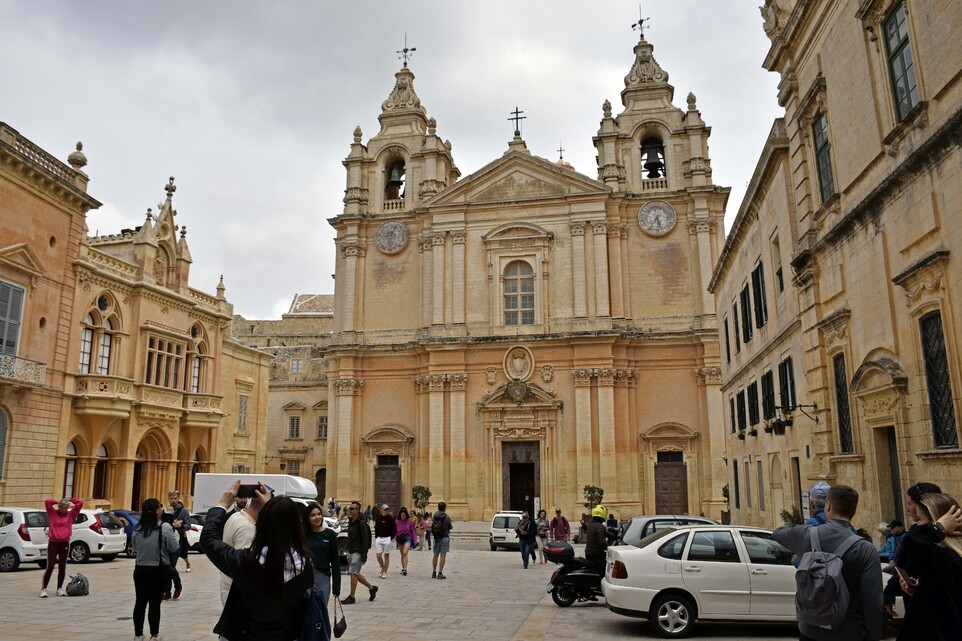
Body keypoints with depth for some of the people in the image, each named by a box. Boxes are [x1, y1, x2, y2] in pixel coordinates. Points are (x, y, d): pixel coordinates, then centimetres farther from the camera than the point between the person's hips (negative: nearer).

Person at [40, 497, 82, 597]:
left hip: (65, 543, 2)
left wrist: (69, 500, 4)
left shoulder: (71, 514, 6)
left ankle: (59, 589, 16)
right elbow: (47, 502, -9)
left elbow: (80, 503, -1)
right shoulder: (53, 513, 3)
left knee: (62, 567, 7)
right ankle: (43, 589, 3)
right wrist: (57, 502, 1)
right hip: (53, 542, -2)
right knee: (50, 566, -6)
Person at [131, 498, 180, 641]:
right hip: (158, 570, -4)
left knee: (140, 602, 10)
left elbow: (134, 547, 13)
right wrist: (177, 538, 10)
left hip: (140, 569, 4)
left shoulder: (137, 529, 0)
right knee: (155, 603, 3)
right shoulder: (165, 527, -15)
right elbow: (174, 548, -10)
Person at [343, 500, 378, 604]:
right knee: (355, 574, 13)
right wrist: (348, 550, 18)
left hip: (357, 552, -9)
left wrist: (364, 555, -20)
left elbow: (365, 540, -17)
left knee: (353, 573, -7)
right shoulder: (350, 521, 12)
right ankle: (372, 588, 27)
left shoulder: (361, 523, -14)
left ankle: (351, 597, 2)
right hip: (350, 551, 9)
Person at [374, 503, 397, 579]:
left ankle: (385, 572, 12)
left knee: (386, 555, 3)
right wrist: (376, 538, 6)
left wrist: (392, 538, -8)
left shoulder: (391, 518, -5)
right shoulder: (378, 518, 4)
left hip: (387, 538, -3)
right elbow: (376, 528, 12)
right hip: (379, 538, 3)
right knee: (378, 556, 1)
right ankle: (382, 568, 26)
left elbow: (394, 529, -2)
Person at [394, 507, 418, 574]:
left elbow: (413, 530, 0)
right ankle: (403, 568, 25)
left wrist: (415, 540, -2)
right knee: (402, 555, 13)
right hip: (399, 538, 3)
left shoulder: (410, 521, -6)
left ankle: (405, 569, -20)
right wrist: (394, 537, -13)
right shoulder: (397, 521, -1)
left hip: (407, 537, -3)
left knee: (405, 553, -18)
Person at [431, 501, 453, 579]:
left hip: (436, 538, 4)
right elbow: (450, 527, 1)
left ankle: (434, 572, 16)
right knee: (443, 556, -1)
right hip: (444, 538, -4)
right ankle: (440, 573, -3)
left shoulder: (434, 516, 0)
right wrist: (452, 526, 22)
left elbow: (432, 526, 7)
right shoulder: (447, 517, -11)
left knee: (435, 555, 13)